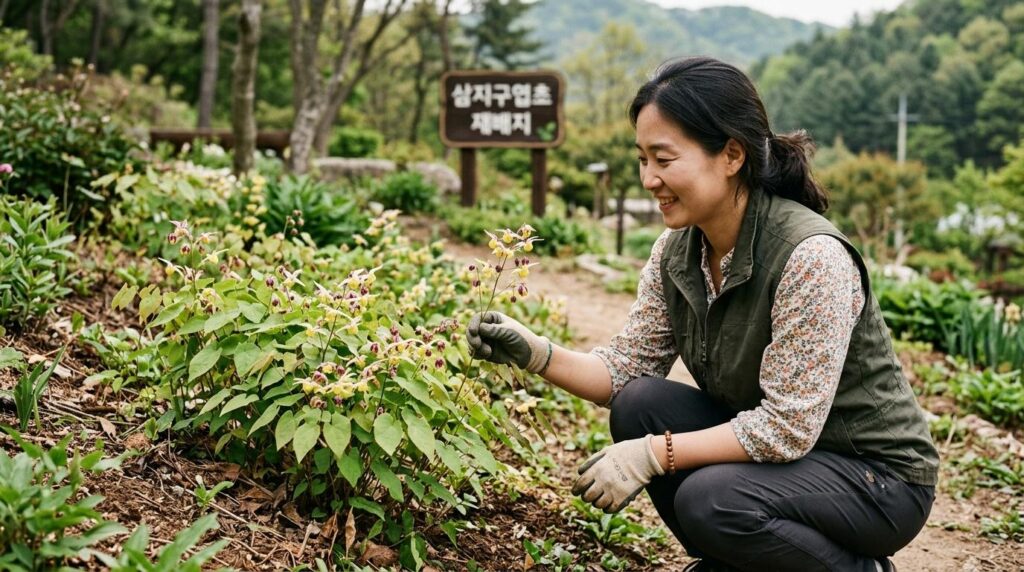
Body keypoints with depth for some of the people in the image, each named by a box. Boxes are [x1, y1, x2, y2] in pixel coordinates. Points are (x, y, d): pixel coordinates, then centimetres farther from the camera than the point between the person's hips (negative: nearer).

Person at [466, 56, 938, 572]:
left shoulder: (810, 256, -28)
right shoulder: (676, 250, -5)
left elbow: (786, 427, -27)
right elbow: (625, 371, 0)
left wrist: (653, 454, -27)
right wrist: (534, 353, -16)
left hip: (876, 472, -7)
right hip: (764, 446, 7)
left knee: (710, 500, -30)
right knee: (638, 405, -13)